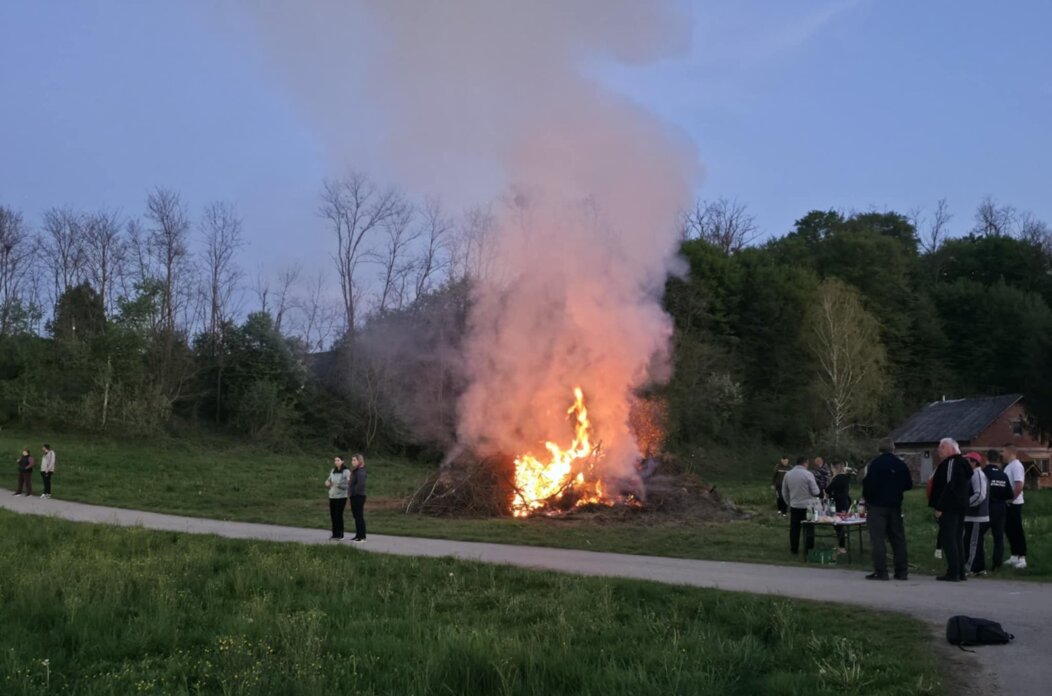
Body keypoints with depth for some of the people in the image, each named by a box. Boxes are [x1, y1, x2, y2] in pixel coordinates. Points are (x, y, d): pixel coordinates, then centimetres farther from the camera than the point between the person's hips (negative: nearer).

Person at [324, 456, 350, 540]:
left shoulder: (346, 472, -7)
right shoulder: (332, 471, 9)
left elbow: (349, 485, -11)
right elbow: (329, 480, 21)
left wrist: (340, 486, -25)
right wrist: (327, 483, -2)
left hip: (341, 496, -5)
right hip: (332, 496, 5)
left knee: (338, 515, -6)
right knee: (332, 515, 6)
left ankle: (340, 534, 3)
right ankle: (335, 533, 16)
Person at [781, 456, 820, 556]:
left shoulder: (788, 474, 1)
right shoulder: (808, 474, -13)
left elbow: (784, 492, 9)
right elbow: (815, 492, -10)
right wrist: (818, 490, 13)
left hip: (794, 506, 4)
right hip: (807, 506, -4)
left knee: (794, 529, 10)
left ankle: (794, 550, 15)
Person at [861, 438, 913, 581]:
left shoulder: (875, 464, -11)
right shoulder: (901, 465, 4)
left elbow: (869, 484, -16)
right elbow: (908, 485, 9)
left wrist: (866, 497, 2)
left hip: (877, 506, -5)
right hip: (895, 506, 5)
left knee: (877, 538, -3)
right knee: (898, 538, 11)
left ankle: (881, 571, -7)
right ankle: (902, 571, 12)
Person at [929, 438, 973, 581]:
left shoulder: (950, 463, -14)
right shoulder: (962, 463, 17)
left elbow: (948, 486, -22)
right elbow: (968, 488, 22)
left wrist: (939, 507, -21)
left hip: (949, 508, -10)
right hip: (961, 506, 10)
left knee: (947, 539, -7)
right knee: (957, 538, 13)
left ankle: (953, 572, -10)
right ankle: (960, 572, 15)